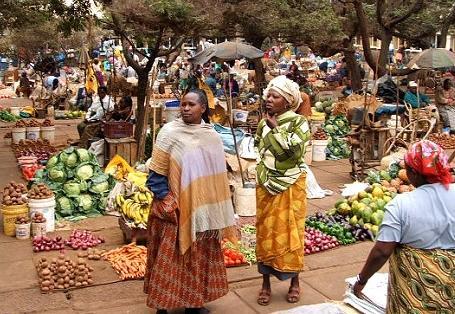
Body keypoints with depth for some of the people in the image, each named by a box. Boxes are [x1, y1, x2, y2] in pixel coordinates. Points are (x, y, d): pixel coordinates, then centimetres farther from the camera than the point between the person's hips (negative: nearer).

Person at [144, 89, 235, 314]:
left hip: (203, 210, 4)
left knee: (199, 259, 14)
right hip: (175, 210, -4)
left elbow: (217, 174, 11)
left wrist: (216, 210, 10)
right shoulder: (169, 132, -8)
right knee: (170, 260, 3)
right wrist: (168, 204, -15)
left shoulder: (212, 136, 4)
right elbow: (156, 175, -9)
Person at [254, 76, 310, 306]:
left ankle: (294, 281, 20)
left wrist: (276, 128, -14)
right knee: (266, 231, 7)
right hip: (266, 185, 4)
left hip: (291, 186, -4)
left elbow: (294, 149, -23)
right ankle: (266, 283, 18)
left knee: (290, 231, 4)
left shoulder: (299, 122, -8)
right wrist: (265, 179, 5)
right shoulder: (263, 124, 6)